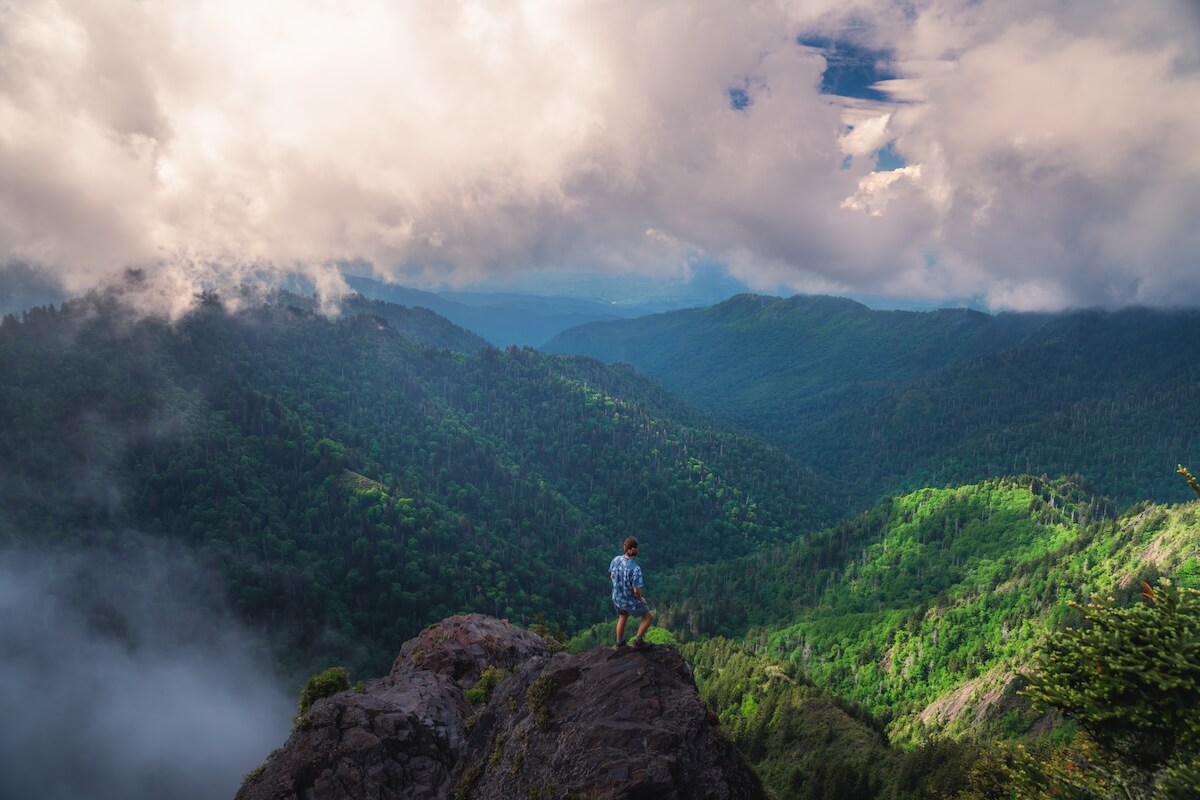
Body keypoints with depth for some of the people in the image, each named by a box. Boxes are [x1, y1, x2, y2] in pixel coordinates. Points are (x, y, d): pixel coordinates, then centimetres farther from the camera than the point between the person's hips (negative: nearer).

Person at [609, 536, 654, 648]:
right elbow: (636, 591, -29)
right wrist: (641, 599, -7)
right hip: (630, 601, -6)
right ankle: (638, 640, 27)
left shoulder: (616, 560, -17)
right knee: (649, 617, 21)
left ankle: (619, 643, 48)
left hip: (617, 598, 6)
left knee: (623, 617, 33)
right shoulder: (635, 568, -34)